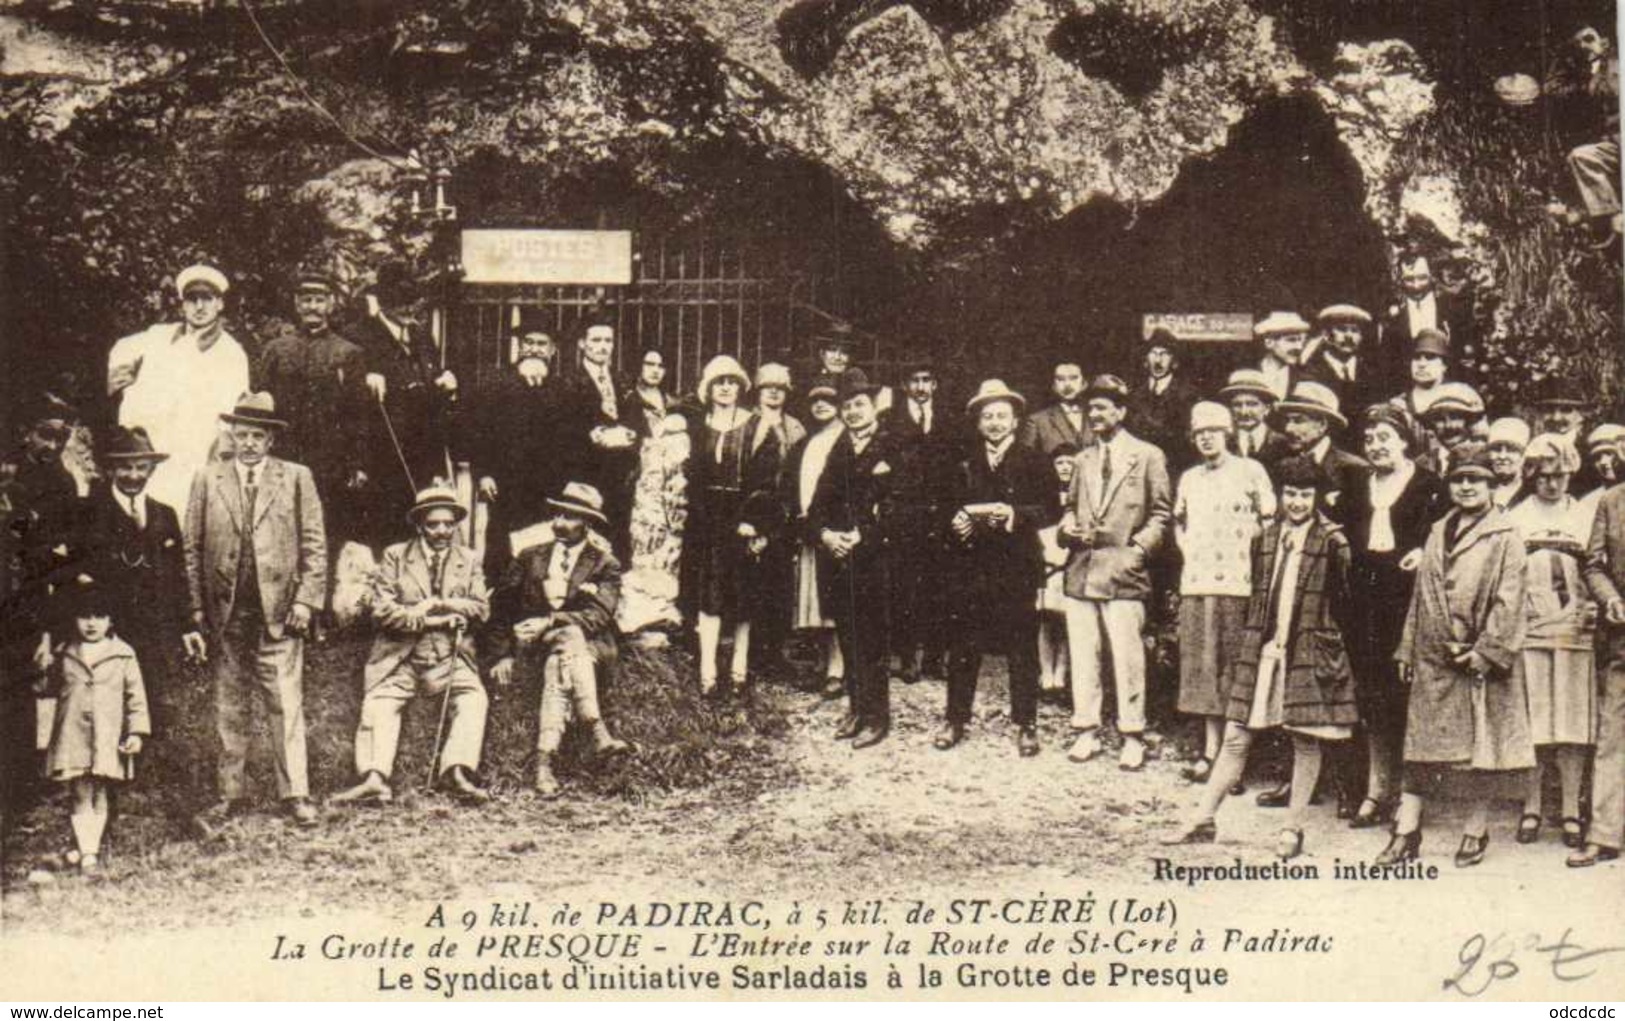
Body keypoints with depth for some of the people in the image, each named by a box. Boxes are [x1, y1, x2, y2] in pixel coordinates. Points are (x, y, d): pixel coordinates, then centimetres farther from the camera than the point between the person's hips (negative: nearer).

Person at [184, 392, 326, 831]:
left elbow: (315, 544, 5)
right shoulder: (207, 481, 9)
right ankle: (229, 794, 15)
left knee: (286, 707, -2)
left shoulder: (297, 478, 6)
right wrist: (197, 610, 1)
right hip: (224, 614, 2)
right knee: (228, 710, 7)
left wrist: (306, 599, -5)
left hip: (278, 611, -2)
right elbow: (193, 550, 8)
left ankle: (295, 794, 4)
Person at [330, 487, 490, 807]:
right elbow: (382, 610, -1)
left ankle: (457, 774, -32)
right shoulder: (395, 556, 8)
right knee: (378, 706, -23)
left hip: (449, 659, 1)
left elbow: (481, 609, 6)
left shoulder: (469, 561, 15)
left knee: (472, 699, -25)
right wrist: (430, 619, -9)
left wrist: (440, 604, -9)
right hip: (399, 657, -1)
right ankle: (374, 779, -33)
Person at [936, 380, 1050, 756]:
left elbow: (1048, 509, -4)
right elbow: (949, 507, 15)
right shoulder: (965, 464, 16)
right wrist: (954, 521, -7)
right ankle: (955, 721, 13)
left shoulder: (1033, 462, 4)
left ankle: (1025, 725, 9)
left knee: (1021, 648, 0)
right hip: (971, 565, 3)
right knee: (963, 646, 3)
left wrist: (1015, 514, -19)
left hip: (1017, 566, -3)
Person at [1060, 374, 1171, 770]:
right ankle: (1086, 732, 13)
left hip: (1122, 568, -5)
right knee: (1083, 654, 4)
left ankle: (1132, 738, 3)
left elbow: (1160, 515, 2)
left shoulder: (1148, 457, 3)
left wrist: (1139, 548, -11)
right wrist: (1069, 527, 4)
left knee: (1126, 656, -5)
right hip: (1081, 570, 5)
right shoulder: (1084, 459, 19)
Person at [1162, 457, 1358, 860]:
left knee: (1306, 741, 3)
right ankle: (1203, 821, 10)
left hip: (1308, 653, -4)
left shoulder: (1331, 543, -3)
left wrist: (1331, 642, -9)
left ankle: (1293, 829, 13)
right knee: (1236, 737, 5)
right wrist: (1252, 643, 12)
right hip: (1262, 650, 4)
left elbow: (1342, 600, -2)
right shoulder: (1265, 539, 11)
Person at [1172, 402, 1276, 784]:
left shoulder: (1249, 471, 0)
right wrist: (1187, 549, 14)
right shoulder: (1189, 478, 16)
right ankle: (1211, 752, 11)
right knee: (1203, 669, 5)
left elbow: (1269, 521, -1)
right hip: (1196, 583, 5)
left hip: (1236, 583, -5)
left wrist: (1248, 552, -6)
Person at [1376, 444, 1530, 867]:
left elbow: (1508, 602, -10)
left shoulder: (1505, 537, -4)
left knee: (1479, 749, 3)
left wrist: (1487, 652, -16)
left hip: (1477, 661, -5)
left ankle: (1475, 831, 16)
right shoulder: (1438, 533, 14)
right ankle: (1406, 833, 9)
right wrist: (1407, 650, 13)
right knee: (1420, 744, 5)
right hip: (1432, 659, 5)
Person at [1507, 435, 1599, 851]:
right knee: (1530, 722, -1)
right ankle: (1531, 808, 5)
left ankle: (1571, 812, 3)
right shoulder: (1515, 519, 12)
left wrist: (1594, 607, -4)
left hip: (1574, 630, 0)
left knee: (1573, 722, -2)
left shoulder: (1588, 515, 13)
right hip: (1527, 630, 0)